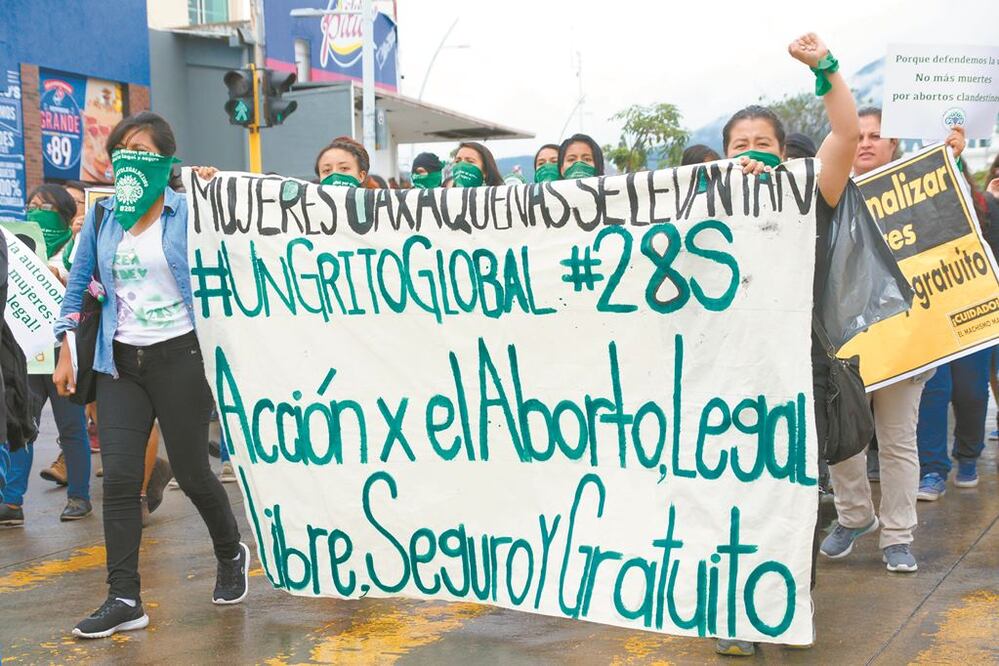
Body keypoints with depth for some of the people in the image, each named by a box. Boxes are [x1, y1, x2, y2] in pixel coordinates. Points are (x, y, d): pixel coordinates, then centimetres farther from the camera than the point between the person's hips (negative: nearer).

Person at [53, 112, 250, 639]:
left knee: (191, 472, 4)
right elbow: (77, 286, 12)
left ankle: (231, 554, 32)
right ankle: (124, 600, 2)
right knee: (119, 477, -3)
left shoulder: (188, 213, -4)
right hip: (120, 362, 4)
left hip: (178, 357, -4)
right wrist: (66, 353, 9)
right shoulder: (103, 216, 7)